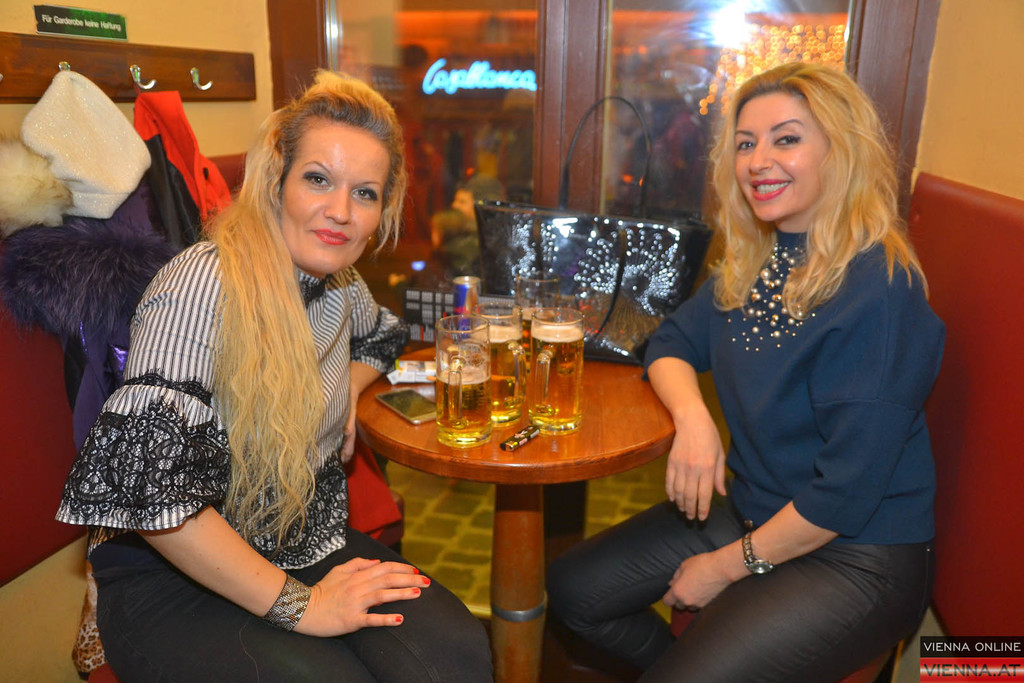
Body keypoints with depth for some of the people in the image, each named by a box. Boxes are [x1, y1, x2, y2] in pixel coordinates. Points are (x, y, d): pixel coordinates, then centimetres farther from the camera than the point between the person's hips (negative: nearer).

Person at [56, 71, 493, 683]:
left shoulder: (340, 284, 2)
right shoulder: (204, 286, -20)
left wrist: (351, 386, 3)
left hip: (312, 549, 6)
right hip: (175, 579, -5)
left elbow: (384, 335, 27)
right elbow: (147, 482, -27)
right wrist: (296, 604, -21)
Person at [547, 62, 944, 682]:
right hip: (750, 511, 7)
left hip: (857, 559, -7)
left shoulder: (877, 290, -23)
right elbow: (672, 344, 9)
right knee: (573, 589, 4)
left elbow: (848, 491, -23)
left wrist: (728, 566, -13)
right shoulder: (750, 262, 2)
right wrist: (693, 416, -14)